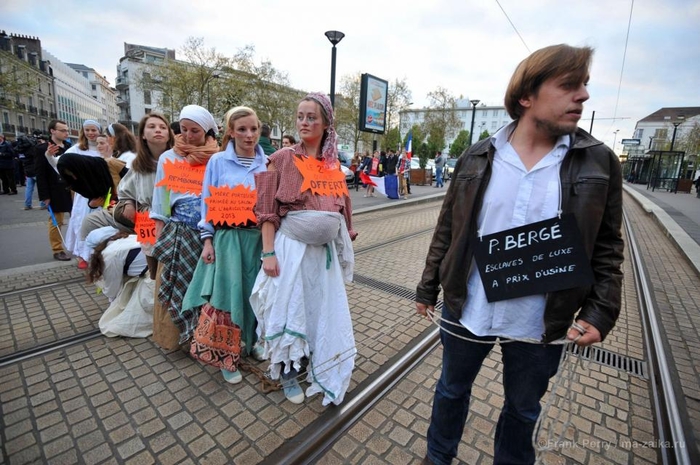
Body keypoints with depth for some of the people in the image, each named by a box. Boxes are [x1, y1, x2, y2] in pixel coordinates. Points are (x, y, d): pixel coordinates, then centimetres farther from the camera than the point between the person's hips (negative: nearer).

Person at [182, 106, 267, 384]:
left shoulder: (267, 163, 4)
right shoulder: (218, 161, 0)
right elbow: (208, 203, 1)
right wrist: (208, 241, -4)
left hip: (259, 238, 2)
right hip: (227, 238, -2)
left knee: (254, 292, 12)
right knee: (228, 294, 0)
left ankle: (250, 341, 35)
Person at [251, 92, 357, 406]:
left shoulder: (333, 164, 8)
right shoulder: (282, 159, -4)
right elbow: (267, 211, -6)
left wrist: (344, 248, 12)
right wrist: (268, 252, -13)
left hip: (325, 249, 4)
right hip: (291, 245, -3)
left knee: (323, 308, 12)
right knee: (289, 308, 7)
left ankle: (319, 368, 36)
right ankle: (288, 373, 30)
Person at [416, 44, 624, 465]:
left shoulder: (599, 162, -4)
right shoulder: (478, 158, -6)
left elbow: (607, 247, 1)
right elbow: (448, 231, 0)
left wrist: (600, 313, -8)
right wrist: (428, 288, 3)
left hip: (542, 326, 1)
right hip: (467, 312, 1)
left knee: (523, 410, 23)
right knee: (452, 391, 23)